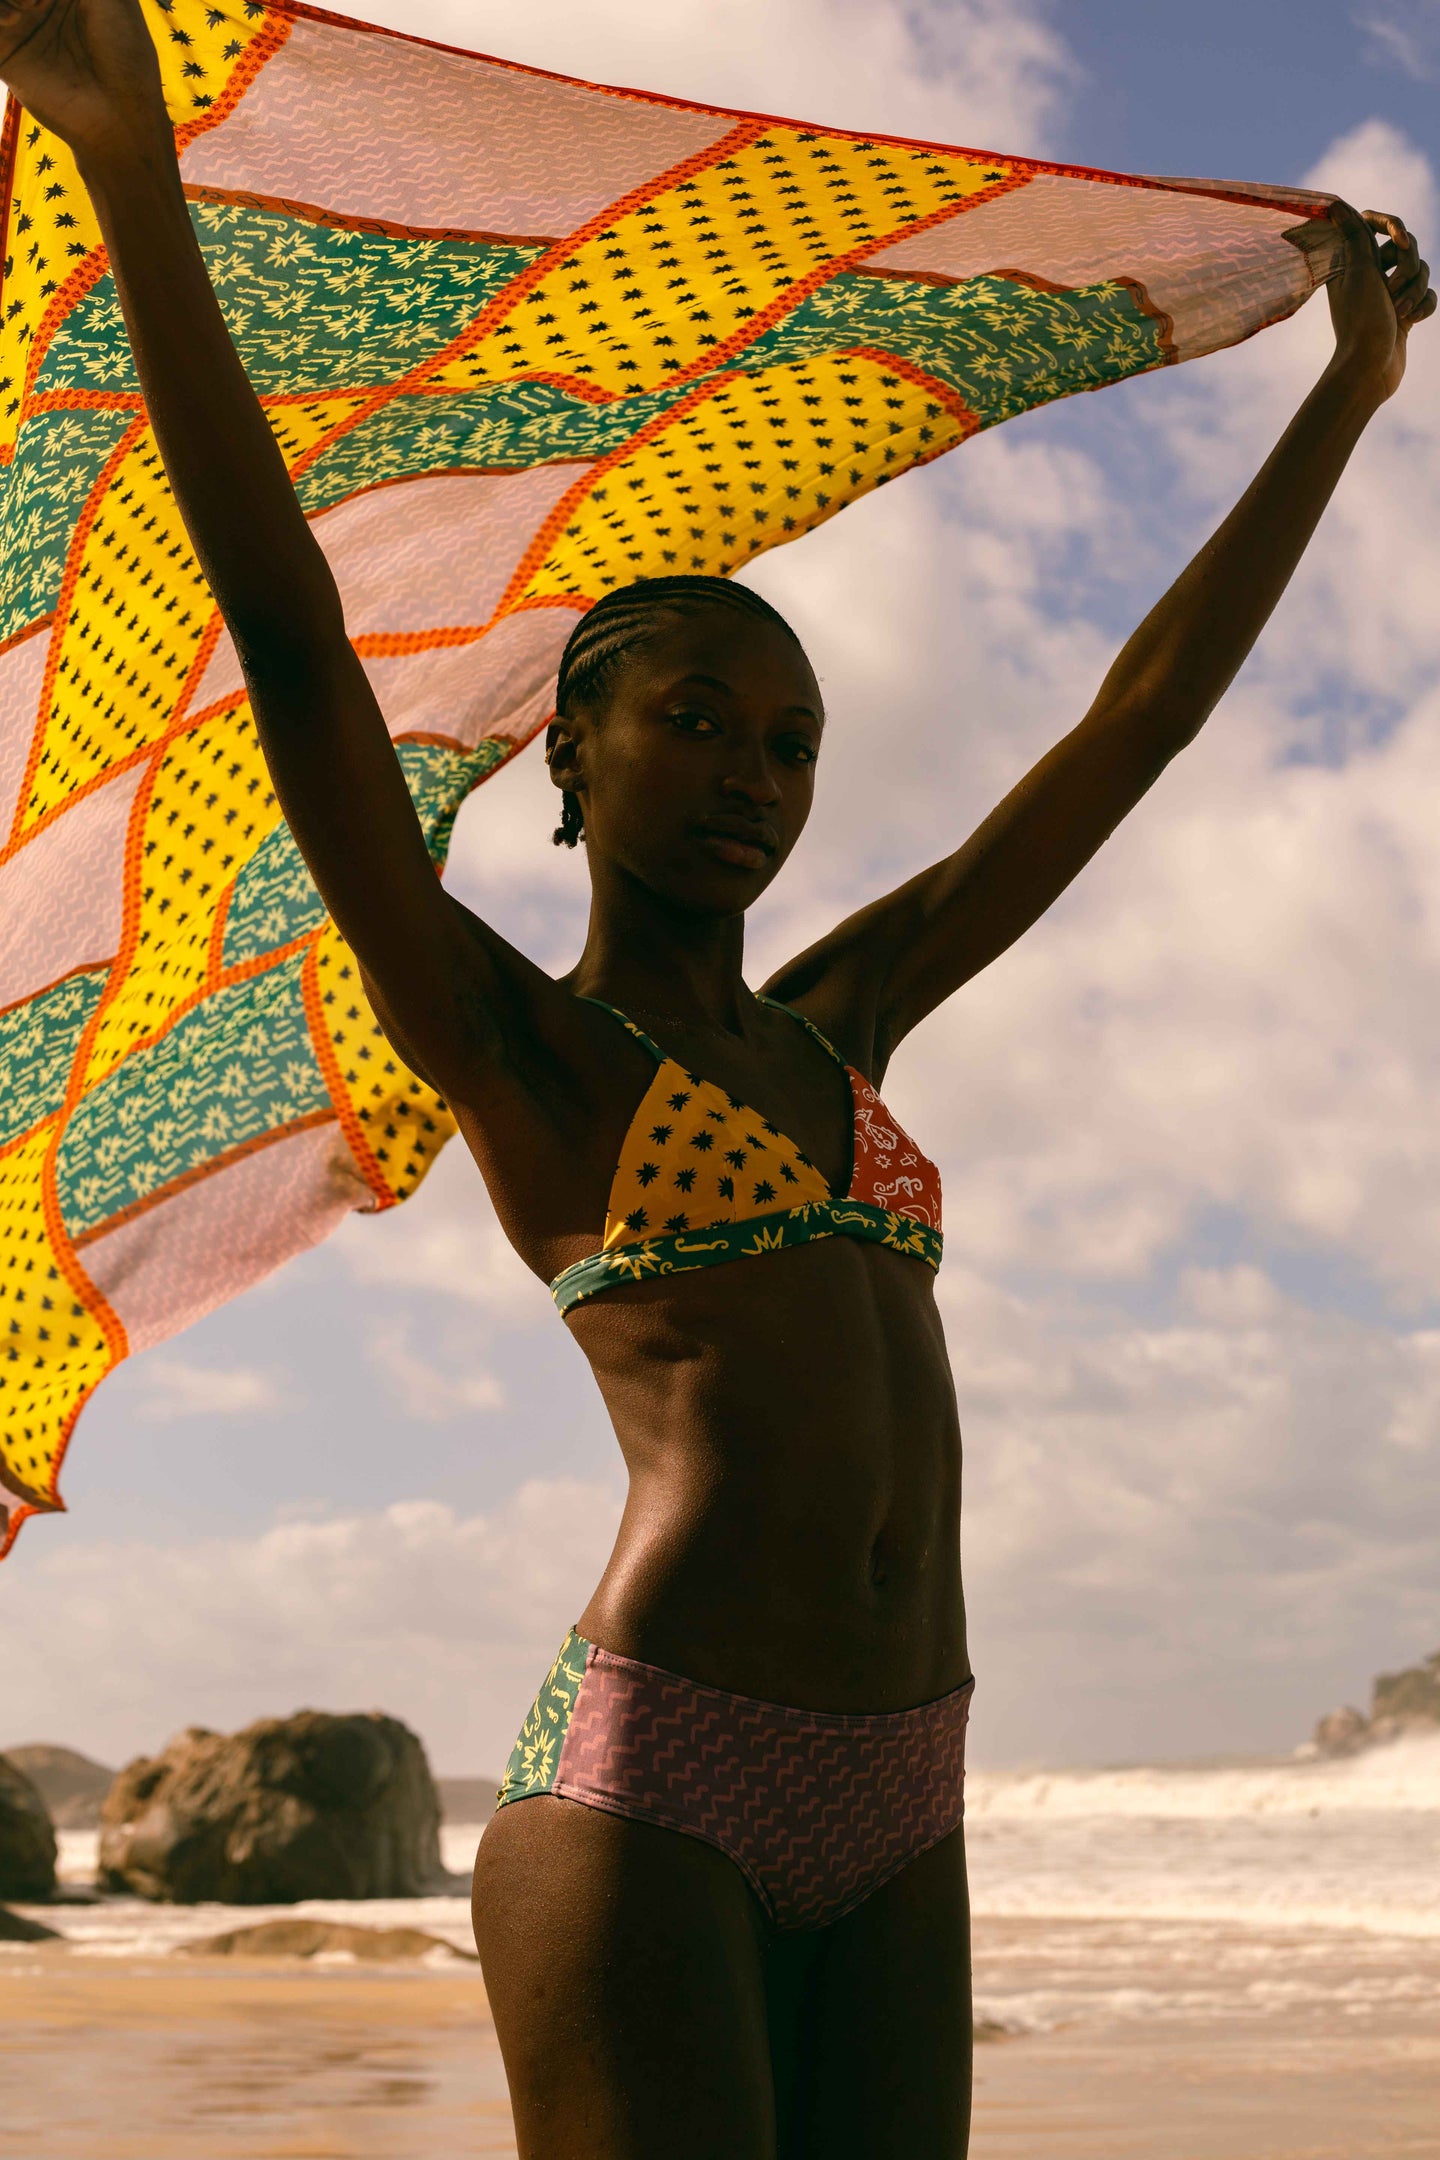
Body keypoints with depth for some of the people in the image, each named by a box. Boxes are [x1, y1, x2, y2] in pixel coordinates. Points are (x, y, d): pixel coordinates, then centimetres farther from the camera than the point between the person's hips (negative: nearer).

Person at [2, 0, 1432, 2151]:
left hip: (895, 1813, 6)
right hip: (651, 1781, -6)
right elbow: (298, 645, -7)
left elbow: (1136, 721, 24)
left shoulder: (835, 1024, 19)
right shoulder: (512, 1044, 4)